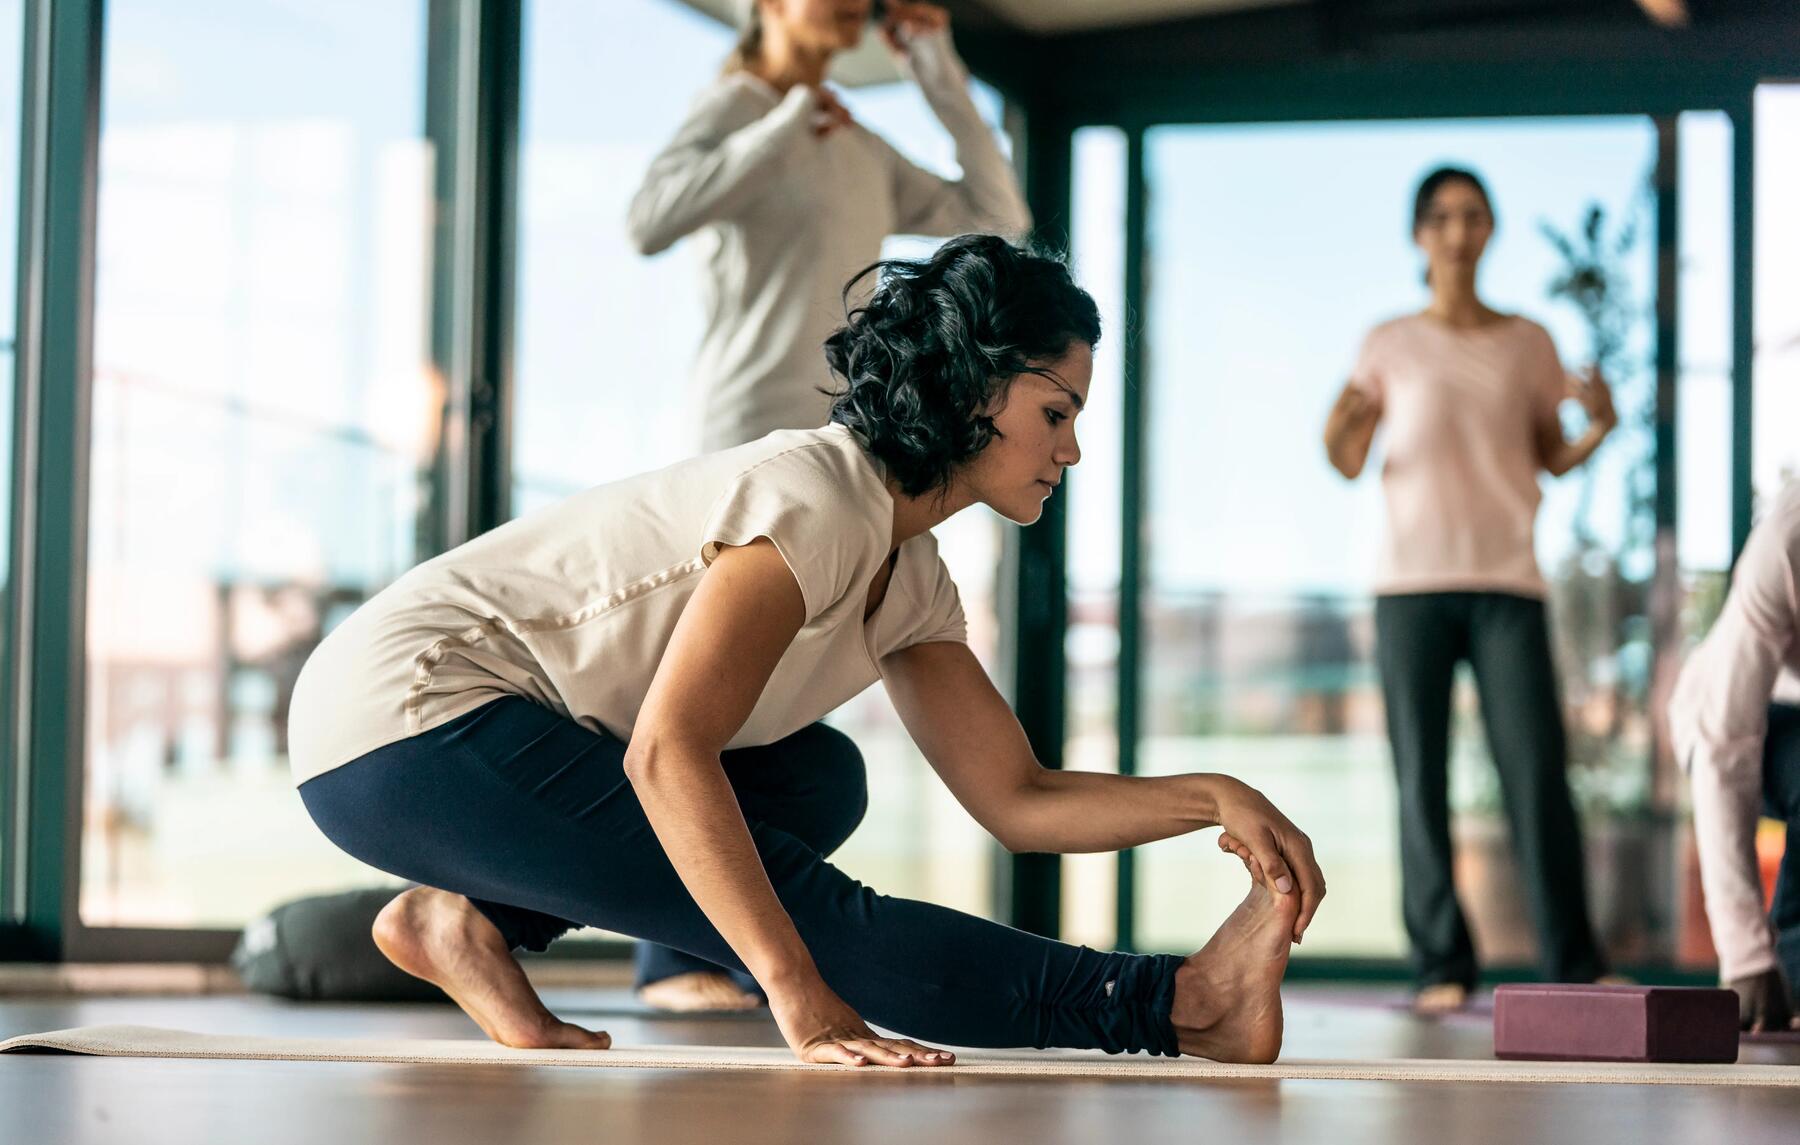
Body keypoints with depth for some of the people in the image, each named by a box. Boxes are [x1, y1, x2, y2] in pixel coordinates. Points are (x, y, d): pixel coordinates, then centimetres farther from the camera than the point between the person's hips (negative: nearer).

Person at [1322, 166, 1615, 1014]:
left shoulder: (1527, 342, 12)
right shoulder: (1390, 345, 9)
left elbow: (1553, 459, 14)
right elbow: (1352, 461, 8)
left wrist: (1600, 426, -5)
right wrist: (1337, 438, -14)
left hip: (1506, 579, 0)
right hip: (1411, 582, 0)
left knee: (1537, 770, -9)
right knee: (1422, 777, -3)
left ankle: (1573, 965, -5)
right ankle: (1441, 966, 2)